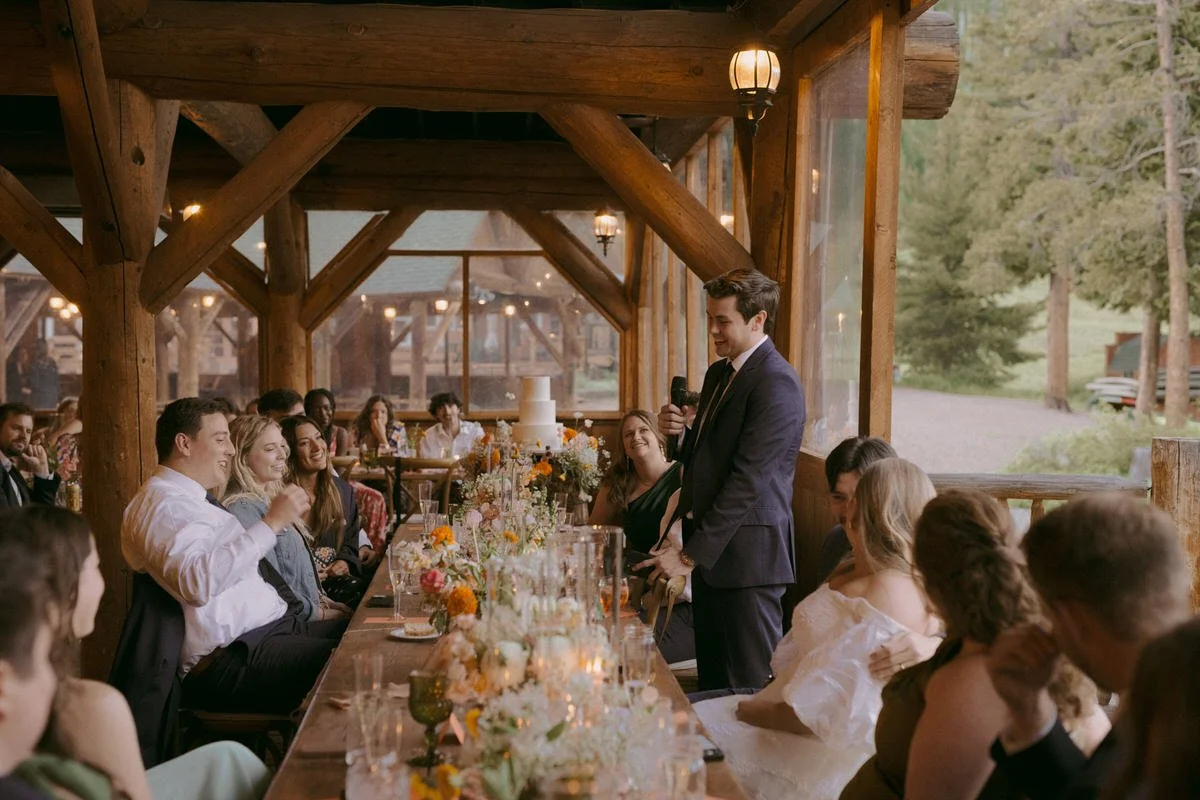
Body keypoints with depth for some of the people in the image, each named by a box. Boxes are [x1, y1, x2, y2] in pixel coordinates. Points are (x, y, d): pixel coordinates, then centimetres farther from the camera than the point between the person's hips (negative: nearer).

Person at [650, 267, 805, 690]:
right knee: (712, 680, 15)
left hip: (747, 553, -9)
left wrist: (690, 555, -19)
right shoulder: (718, 373, 14)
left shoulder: (775, 382, -15)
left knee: (751, 687, 0)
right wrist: (678, 432, 0)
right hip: (710, 548, 9)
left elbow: (747, 480, -20)